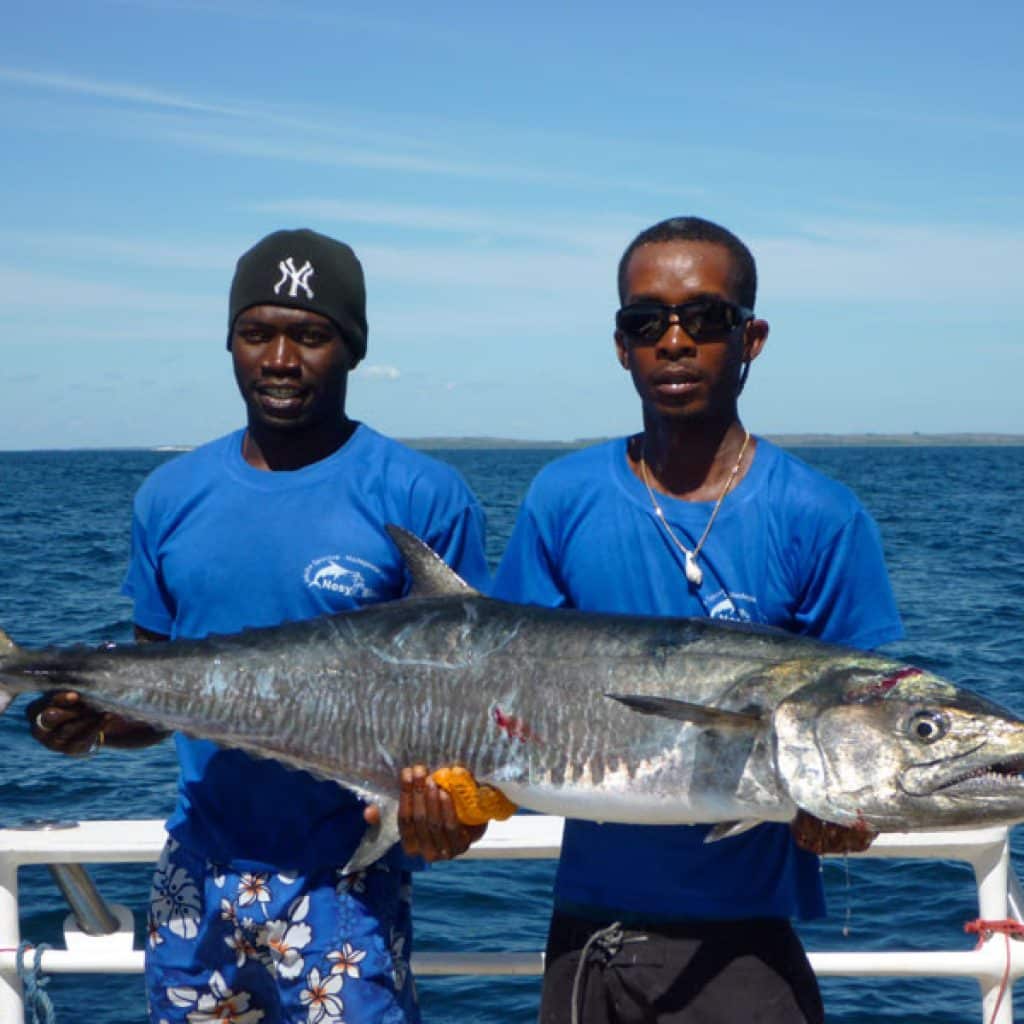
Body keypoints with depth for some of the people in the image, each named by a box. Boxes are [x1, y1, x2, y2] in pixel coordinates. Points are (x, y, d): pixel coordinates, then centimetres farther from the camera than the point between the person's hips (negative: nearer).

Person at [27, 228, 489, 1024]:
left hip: (344, 887, -4)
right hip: (197, 878, 4)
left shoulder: (423, 498, -7)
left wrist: (443, 806, -26)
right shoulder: (171, 496, 6)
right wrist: (89, 721, -9)